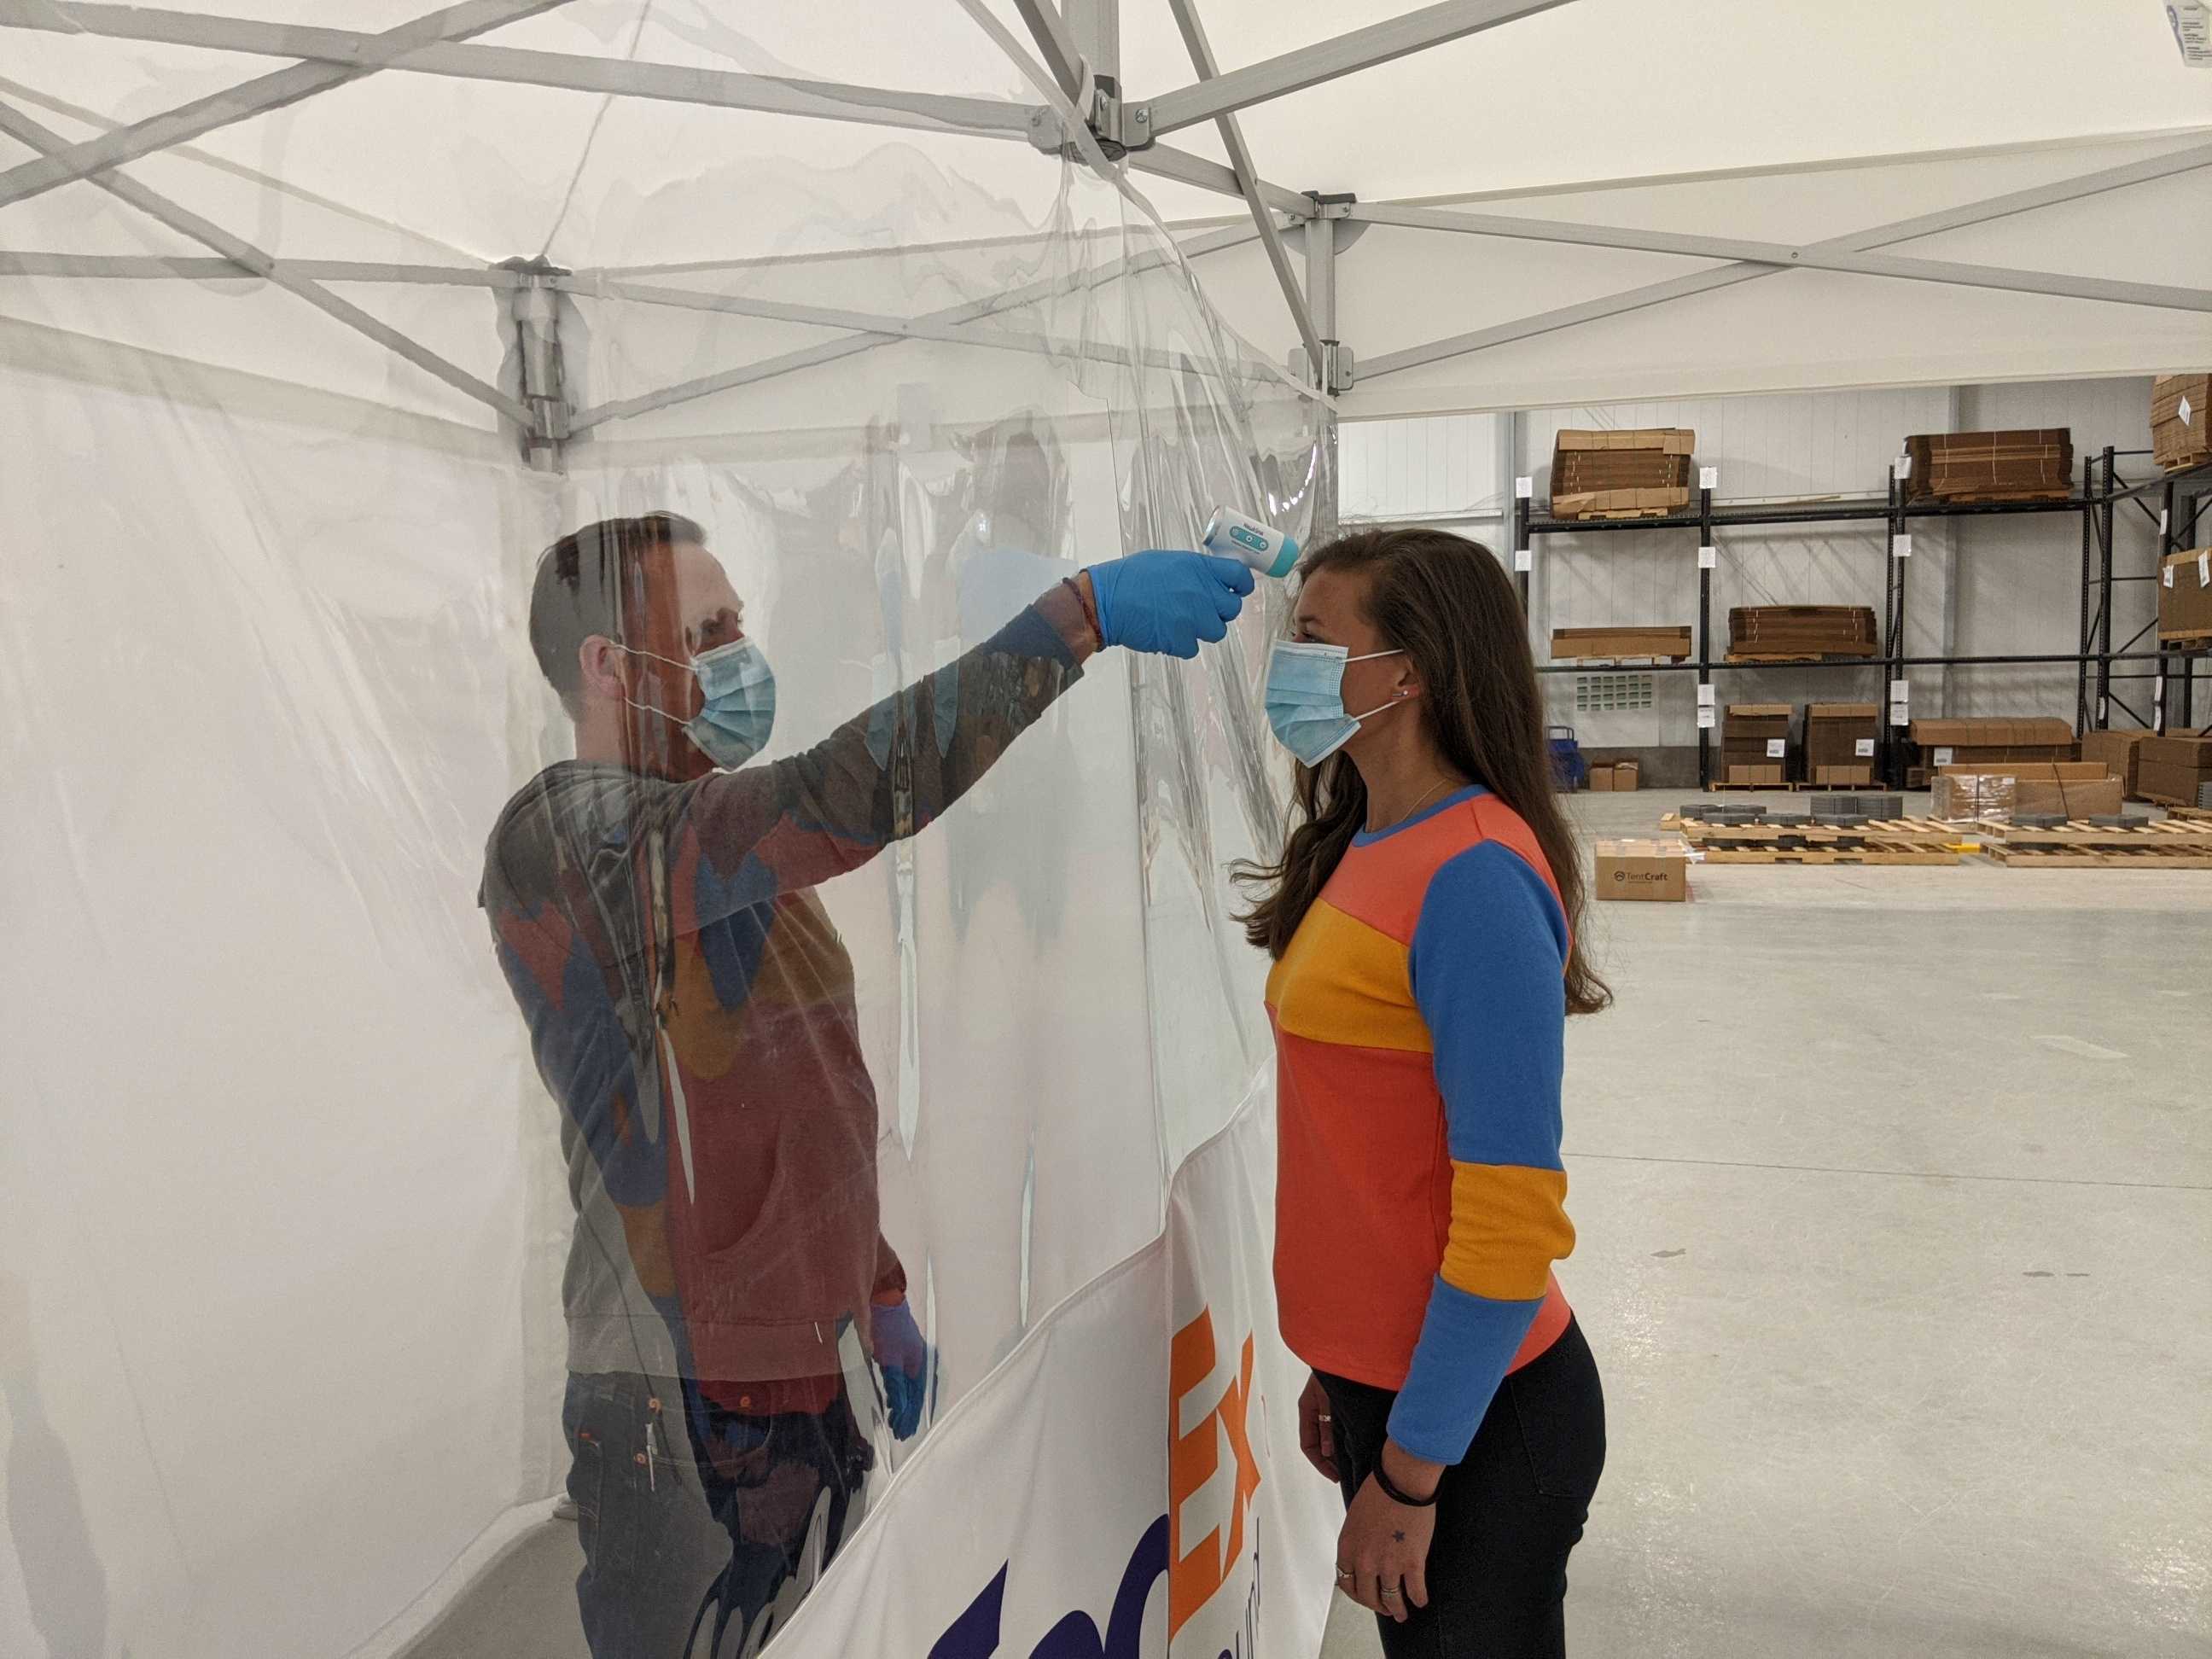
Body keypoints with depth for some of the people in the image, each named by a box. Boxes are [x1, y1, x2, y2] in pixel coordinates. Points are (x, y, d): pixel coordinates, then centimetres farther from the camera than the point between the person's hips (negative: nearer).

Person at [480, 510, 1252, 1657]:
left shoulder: (718, 848, 13)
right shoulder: (560, 835, -19)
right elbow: (847, 795, -35)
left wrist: (875, 1291, 20)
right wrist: (1082, 612, -34)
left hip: (793, 1370, 9)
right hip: (692, 1415, -9)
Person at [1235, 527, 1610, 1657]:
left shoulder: (1474, 879, -23)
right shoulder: (1365, 847, 3)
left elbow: (1511, 1222, -22)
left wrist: (1407, 1475, -16)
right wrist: (1336, 1369, 14)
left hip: (1474, 1413, -8)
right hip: (1379, 1376, 8)